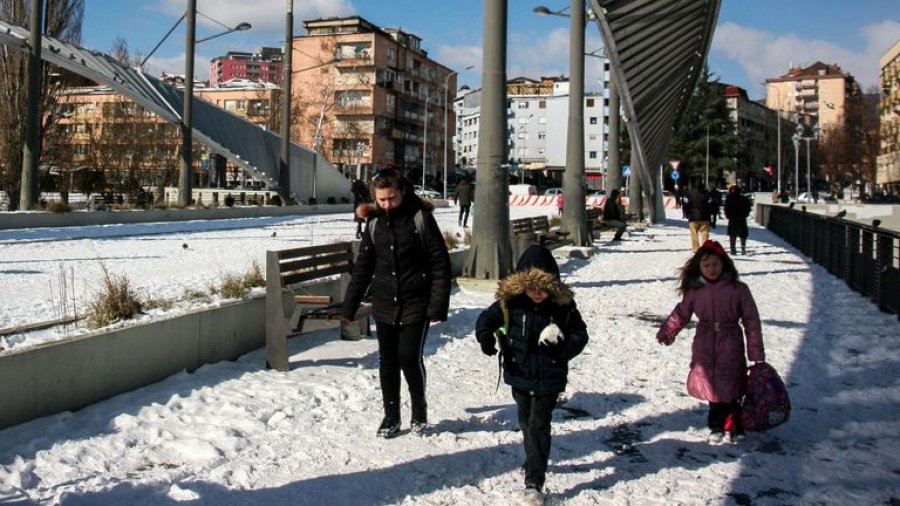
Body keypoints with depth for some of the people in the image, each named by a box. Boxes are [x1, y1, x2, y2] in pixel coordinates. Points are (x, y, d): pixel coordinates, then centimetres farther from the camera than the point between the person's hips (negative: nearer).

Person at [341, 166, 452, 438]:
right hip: (384, 305, 4)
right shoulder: (374, 222, 4)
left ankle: (419, 408, 21)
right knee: (387, 361, 8)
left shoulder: (421, 218, -9)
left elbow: (440, 264, -9)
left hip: (415, 304, -4)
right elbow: (363, 266, 10)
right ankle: (391, 416, 24)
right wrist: (349, 306, 9)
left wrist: (438, 306, -14)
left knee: (410, 357, -5)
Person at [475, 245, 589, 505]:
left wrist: (563, 347, -21)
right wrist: (485, 334, -23)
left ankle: (534, 483, -1)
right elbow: (488, 317, -2)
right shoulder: (510, 301, -11)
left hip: (549, 378, -2)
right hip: (519, 375, 3)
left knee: (539, 425, -5)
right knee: (526, 422, 19)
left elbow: (580, 334, -1)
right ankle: (536, 462, 44)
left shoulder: (563, 304, -11)